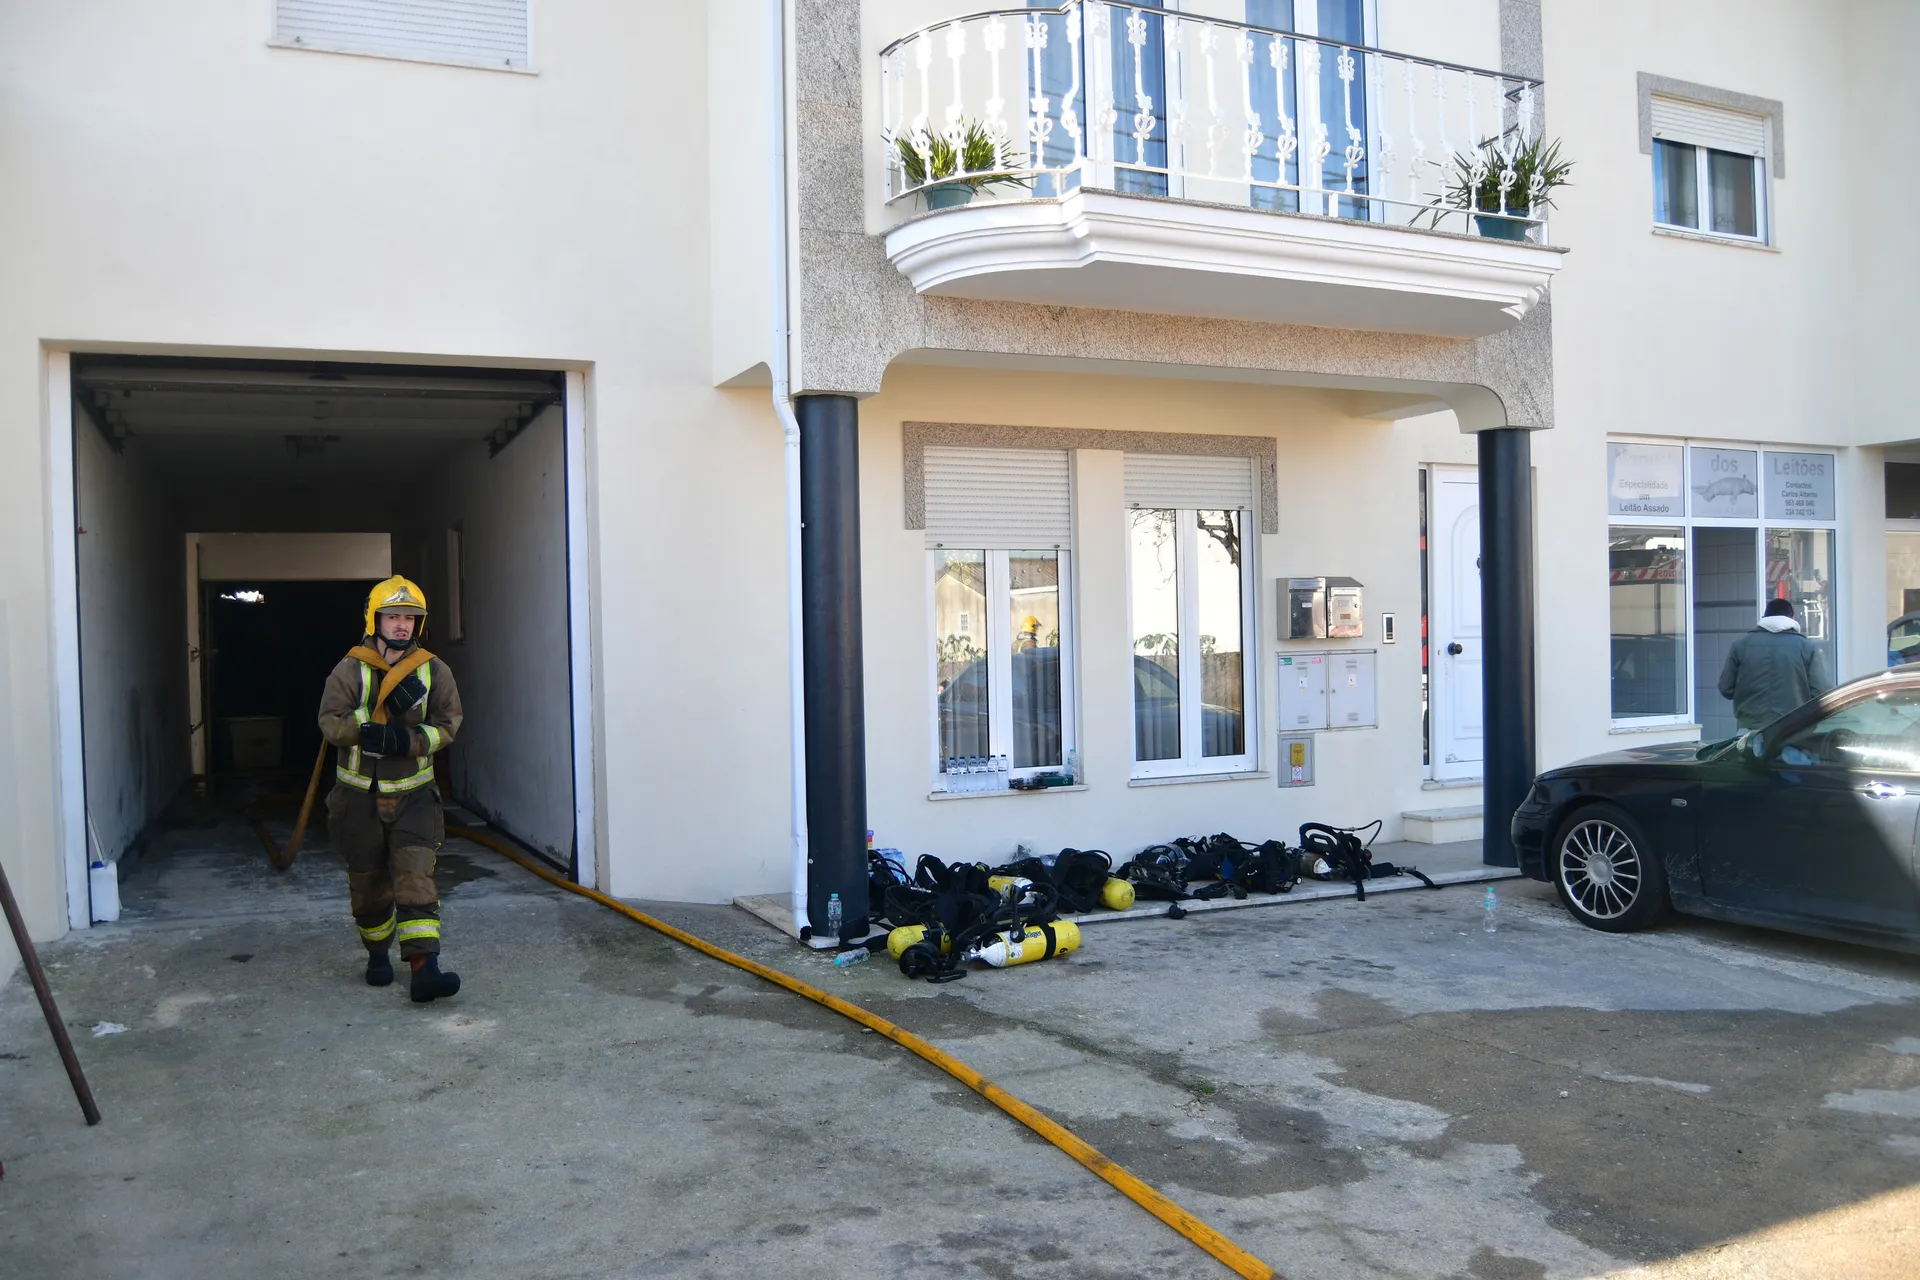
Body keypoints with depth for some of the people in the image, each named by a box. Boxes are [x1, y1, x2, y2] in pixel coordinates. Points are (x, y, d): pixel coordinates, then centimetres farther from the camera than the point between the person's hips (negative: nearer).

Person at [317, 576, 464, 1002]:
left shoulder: (434, 671, 1)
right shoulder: (350, 670, -5)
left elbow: (448, 723, -4)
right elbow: (330, 722, -16)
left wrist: (411, 740, -23)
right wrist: (385, 707, -30)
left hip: (413, 794, 0)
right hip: (360, 796, 0)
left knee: (416, 878, -12)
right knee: (368, 883, 11)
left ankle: (424, 968, -19)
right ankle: (378, 954, 35)